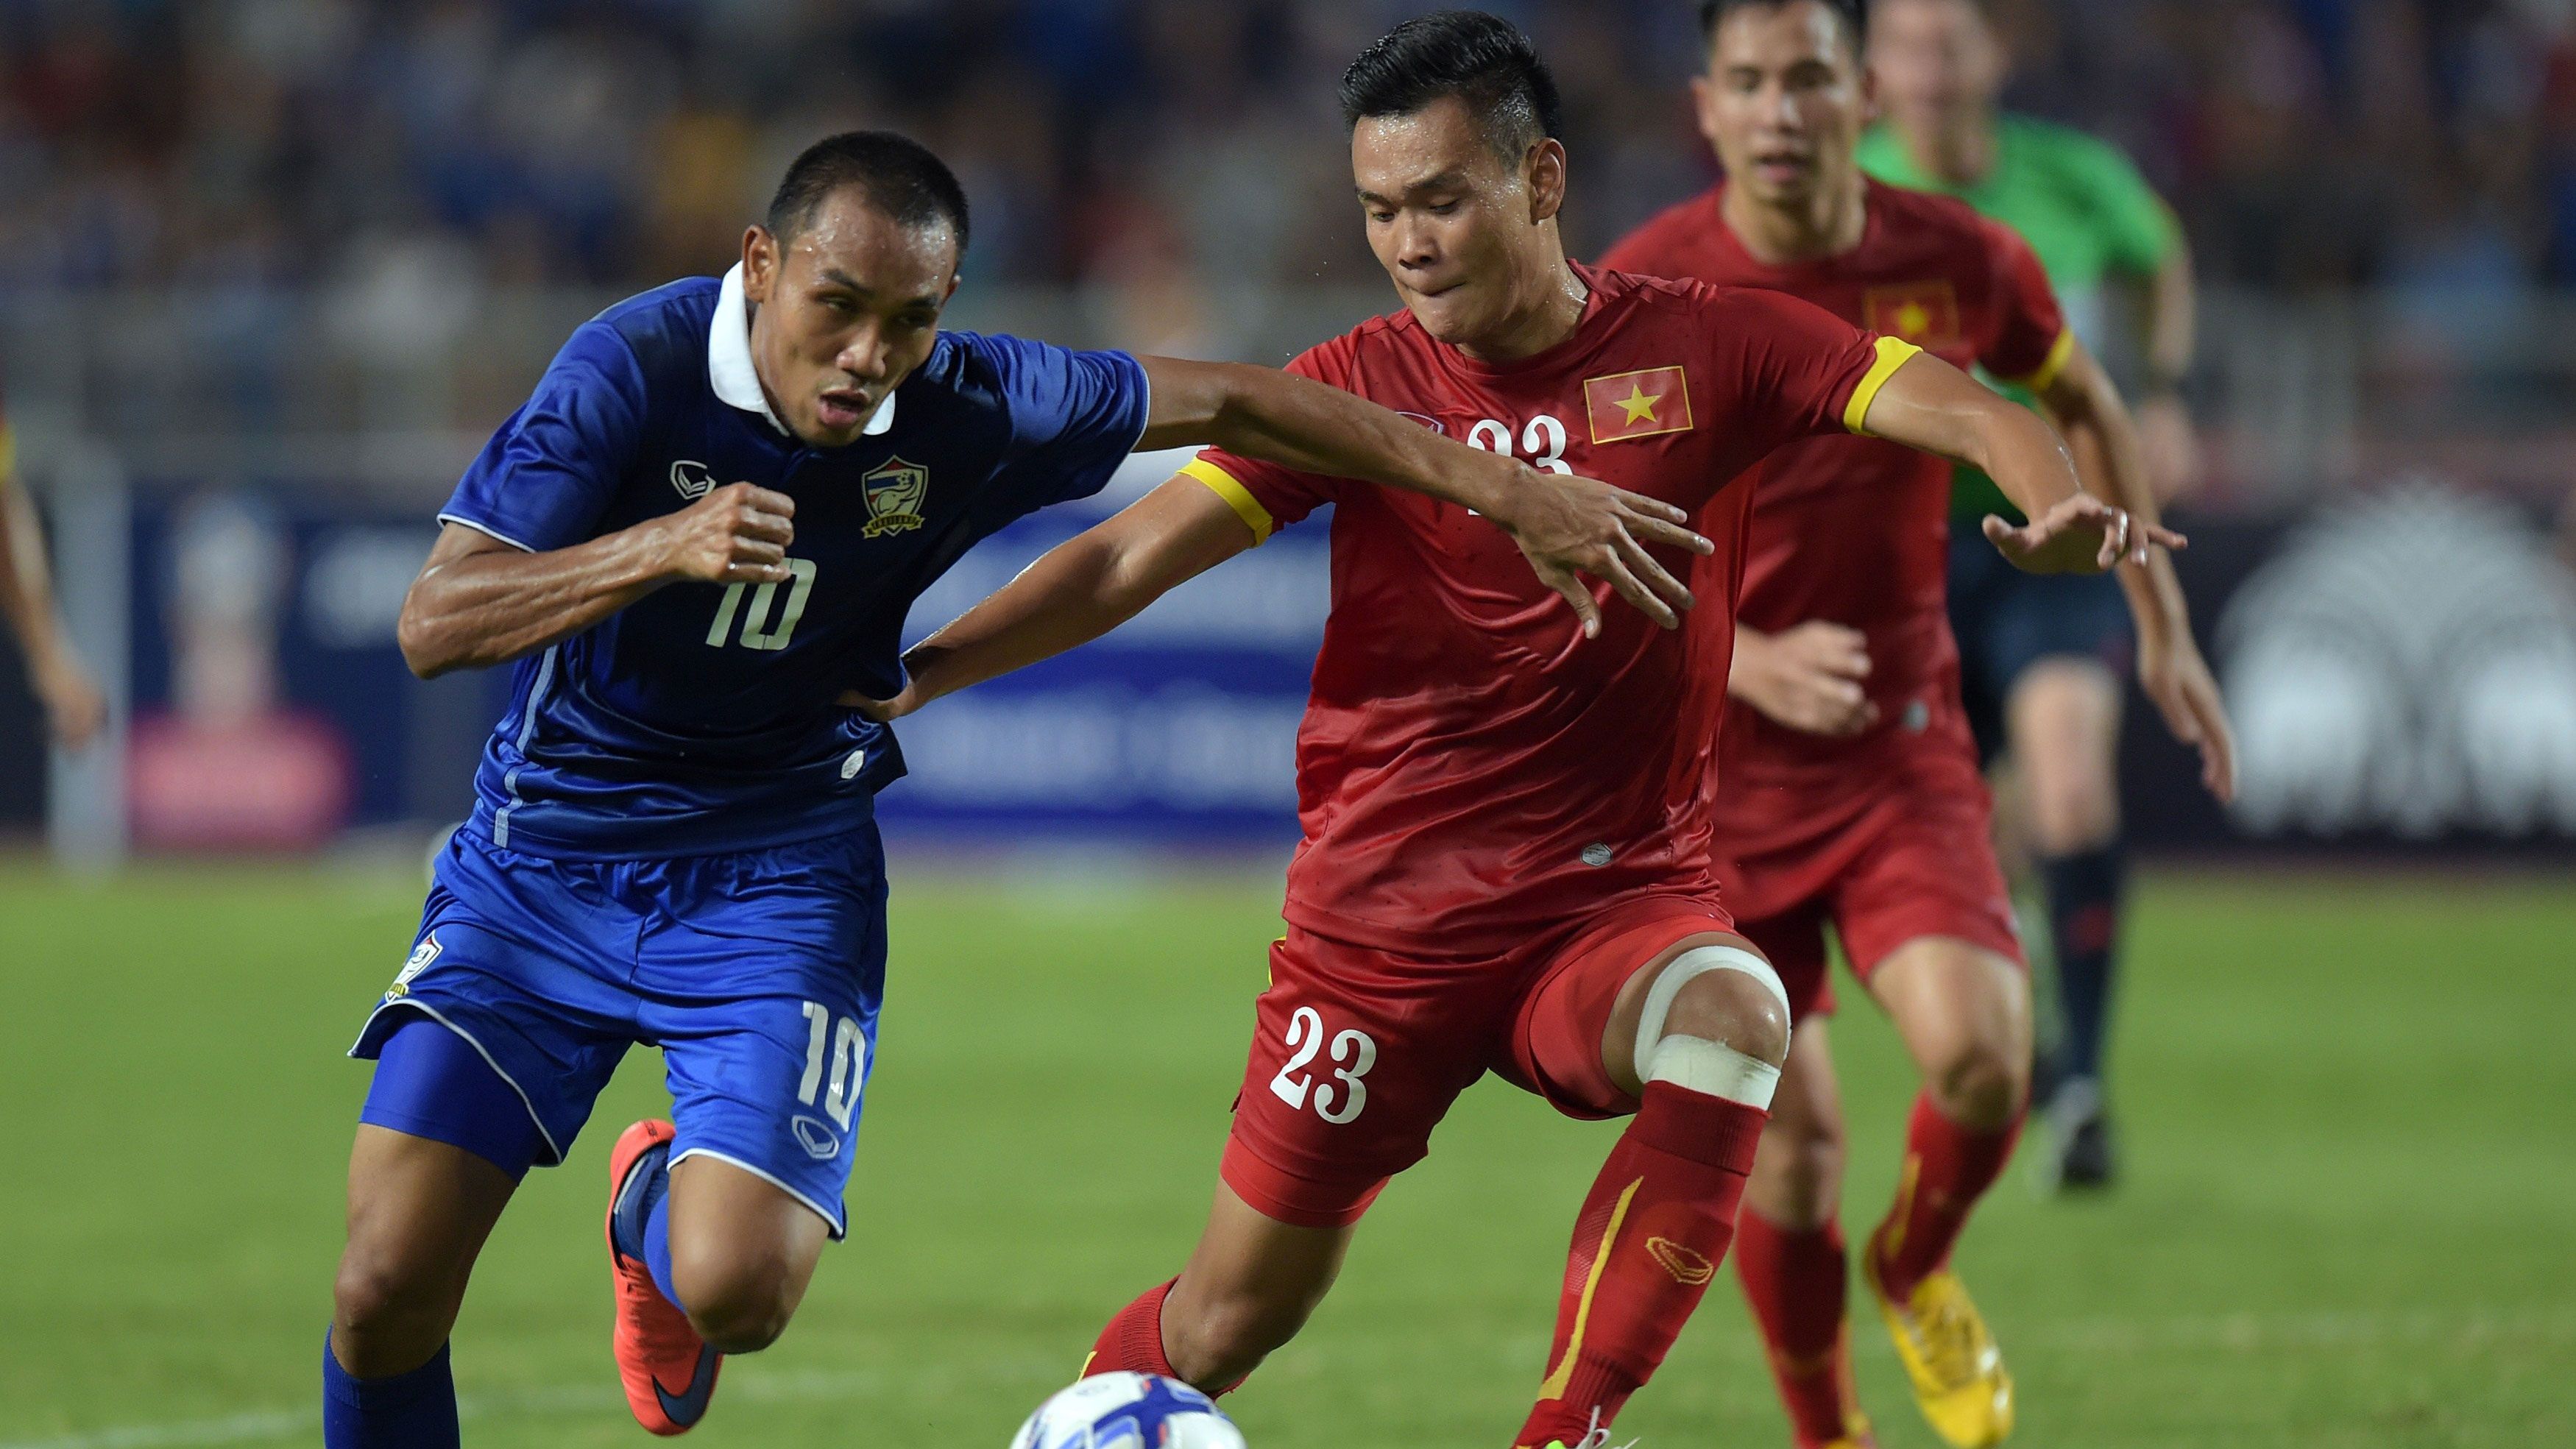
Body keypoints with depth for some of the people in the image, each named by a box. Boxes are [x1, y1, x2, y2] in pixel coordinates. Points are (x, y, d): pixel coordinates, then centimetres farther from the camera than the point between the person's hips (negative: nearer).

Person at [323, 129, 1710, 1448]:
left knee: (737, 1290, -20)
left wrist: (1507, 489, 0)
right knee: (386, 1290, -12)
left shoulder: (967, 410, -12)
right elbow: (435, 623, -23)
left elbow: (1228, 401, 0)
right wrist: (662, 548, -39)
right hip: (544, 851, -1)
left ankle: (659, 1209, 18)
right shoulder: (633, 370, -19)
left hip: (774, 880, 1)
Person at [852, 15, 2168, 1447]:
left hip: (1624, 889, 0)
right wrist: (914, 668, -19)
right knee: (1234, 1317, 3)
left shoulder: (1703, 348, -2)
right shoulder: (1360, 389, -2)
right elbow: (1135, 556, -7)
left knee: (1730, 1019, -35)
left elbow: (1953, 406, -9)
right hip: (1385, 918, 0)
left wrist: (2056, 499, -31)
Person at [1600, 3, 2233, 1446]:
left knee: (1979, 1056, -21)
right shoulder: (1642, 294, -12)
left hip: (1906, 745, 1)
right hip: (1718, 766, -1)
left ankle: (1916, 1274, 12)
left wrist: (2165, 626, 14)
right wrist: (1750, 664, -23)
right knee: (1789, 1145, -3)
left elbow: (2086, 405, 15)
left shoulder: (1957, 263, -5)